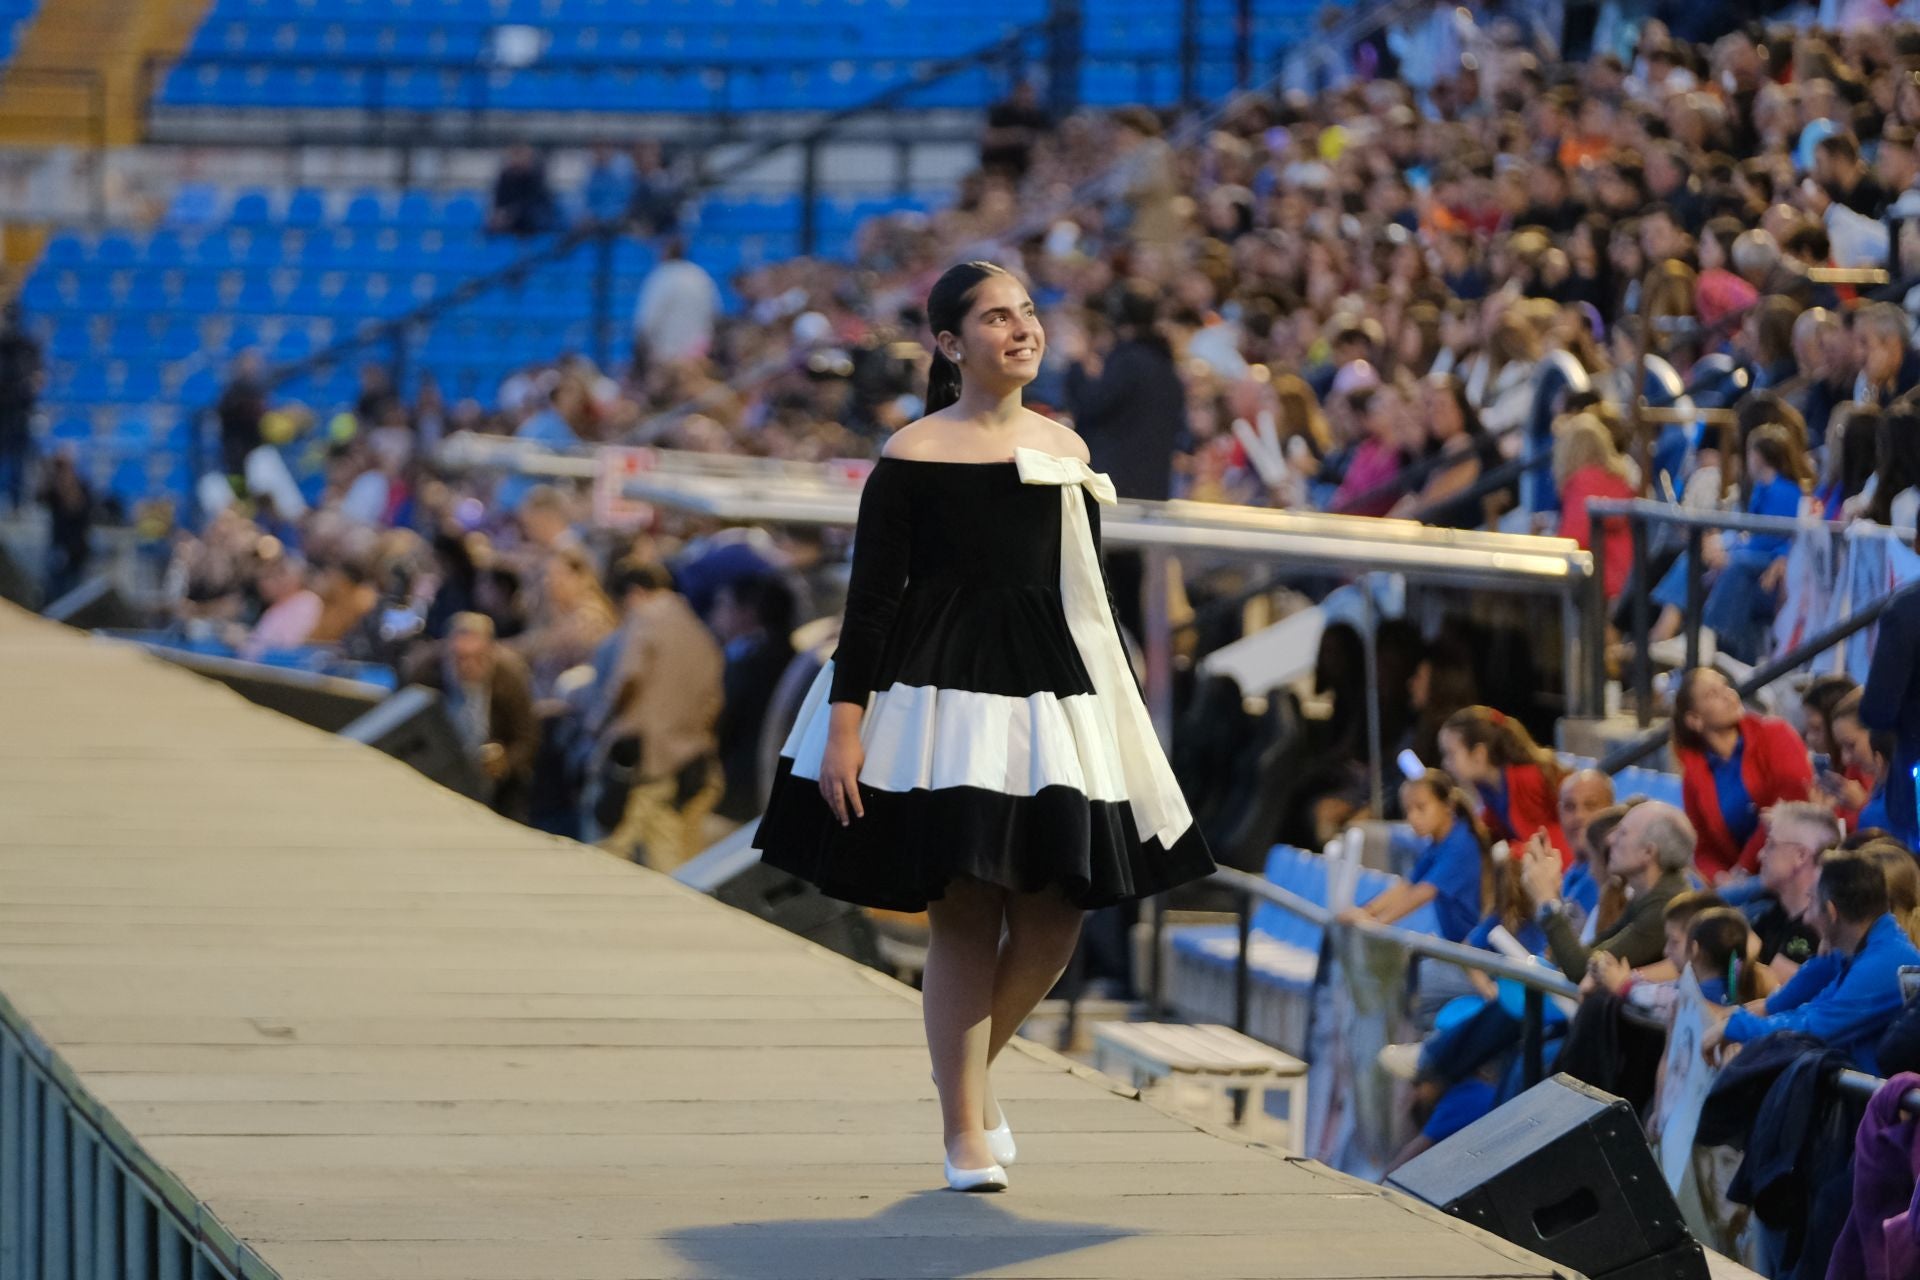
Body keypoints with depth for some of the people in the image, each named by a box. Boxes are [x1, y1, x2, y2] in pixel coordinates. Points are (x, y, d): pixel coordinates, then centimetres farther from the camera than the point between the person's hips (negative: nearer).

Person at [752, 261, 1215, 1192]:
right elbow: (870, 597, -5)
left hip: (1050, 690, 5)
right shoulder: (911, 457, -4)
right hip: (941, 692, -5)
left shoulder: (1065, 451, 10)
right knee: (964, 913, -4)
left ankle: (974, 1065, 27)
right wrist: (844, 724, -11)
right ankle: (964, 1131, 7)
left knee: (1053, 916, 0)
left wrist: (1110, 708, 16)